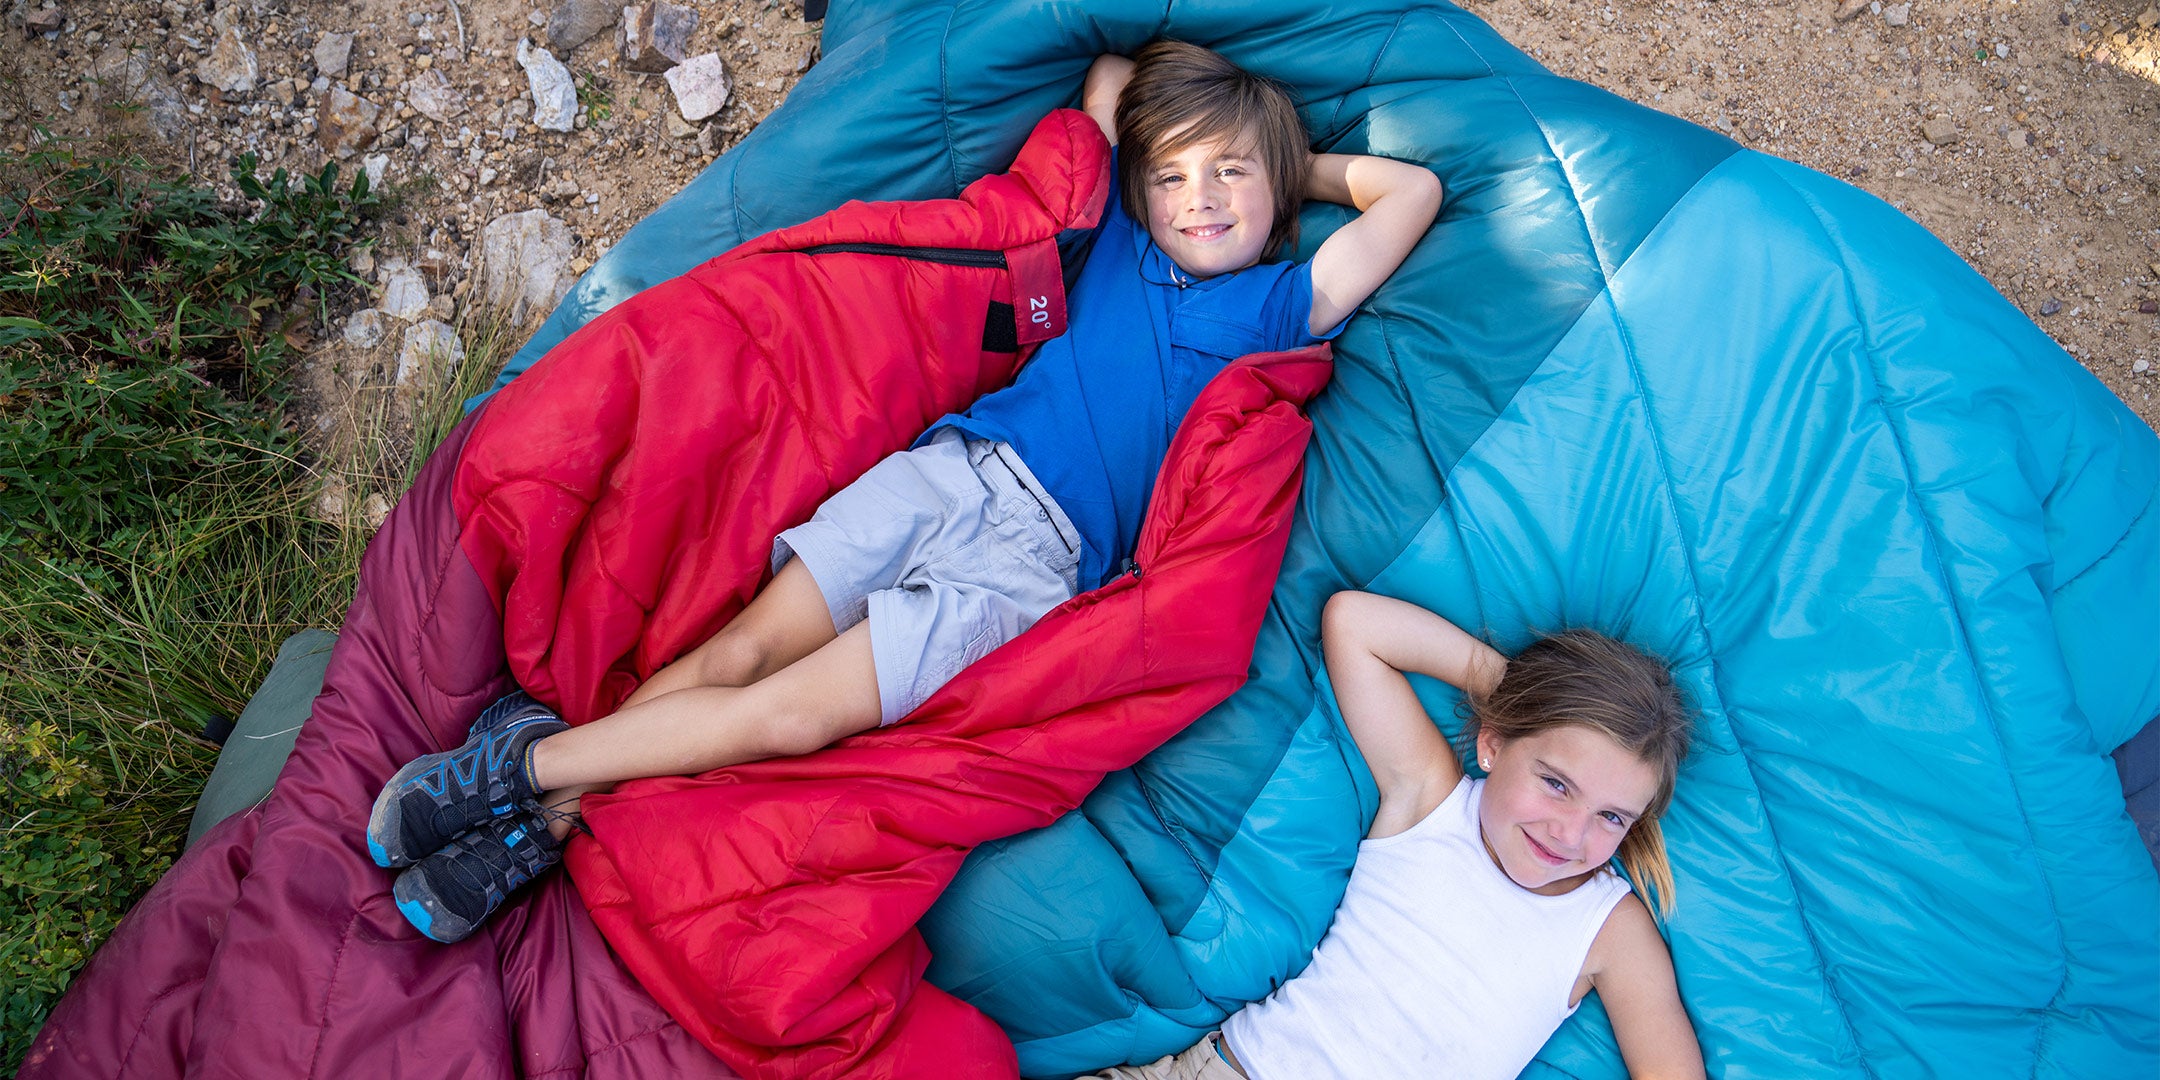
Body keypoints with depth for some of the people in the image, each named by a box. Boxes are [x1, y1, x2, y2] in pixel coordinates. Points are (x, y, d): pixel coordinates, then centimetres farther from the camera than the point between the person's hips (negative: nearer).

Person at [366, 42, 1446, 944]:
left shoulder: (1277, 307, 10)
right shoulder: (1120, 234, 18)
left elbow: (1414, 192, 10)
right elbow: (1108, 74, 28)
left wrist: (1301, 164, 20)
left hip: (1035, 559, -3)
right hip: (952, 465, 3)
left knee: (792, 715, -15)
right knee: (738, 650, -9)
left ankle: (532, 762, -6)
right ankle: (541, 817, -1)